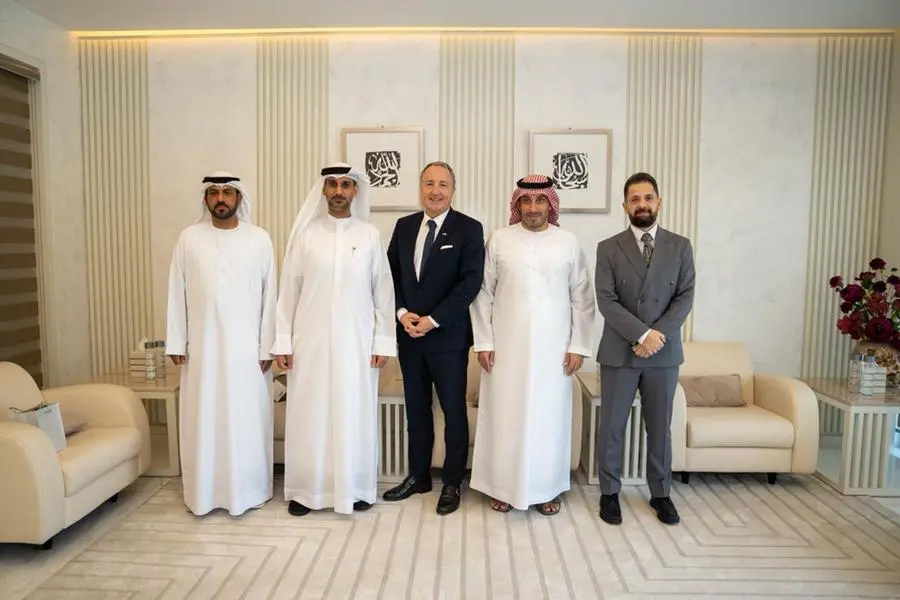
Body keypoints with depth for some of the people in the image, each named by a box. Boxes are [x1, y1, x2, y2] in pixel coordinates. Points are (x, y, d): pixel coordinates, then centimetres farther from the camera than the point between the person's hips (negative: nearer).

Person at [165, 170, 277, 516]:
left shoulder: (259, 239, 0)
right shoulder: (189, 239, 3)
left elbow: (269, 295, -1)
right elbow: (177, 294, 5)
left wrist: (267, 346, -4)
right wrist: (176, 342, 1)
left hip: (246, 345, -1)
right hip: (203, 345, 2)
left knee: (246, 418, 6)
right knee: (203, 418, 8)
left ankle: (248, 489, 20)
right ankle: (203, 492, 23)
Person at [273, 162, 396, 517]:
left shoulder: (370, 236, 2)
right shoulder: (305, 234, 2)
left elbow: (383, 292, 2)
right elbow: (288, 291, 2)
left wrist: (383, 341, -1)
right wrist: (282, 341, -1)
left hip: (356, 341, 0)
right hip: (311, 340, 0)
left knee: (355, 415, 6)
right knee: (309, 415, 7)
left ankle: (356, 488, 22)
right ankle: (306, 490, 22)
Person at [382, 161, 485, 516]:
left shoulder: (469, 229, -5)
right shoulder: (404, 226, 9)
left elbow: (471, 282, -13)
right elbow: (391, 274, 9)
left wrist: (433, 320, -17)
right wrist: (402, 313, -7)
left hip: (448, 334, -4)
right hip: (408, 333, 5)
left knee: (453, 411, 6)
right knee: (416, 409, 14)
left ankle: (452, 483, 21)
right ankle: (418, 476, 29)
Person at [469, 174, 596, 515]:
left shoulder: (568, 242, 2)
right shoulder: (499, 240, 0)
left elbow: (582, 298, 3)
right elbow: (483, 294, 1)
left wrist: (578, 346, -1)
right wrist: (484, 341, -4)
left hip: (553, 347, 1)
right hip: (507, 346, 0)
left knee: (549, 416, 8)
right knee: (505, 415, 6)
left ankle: (547, 489, 25)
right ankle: (503, 487, 22)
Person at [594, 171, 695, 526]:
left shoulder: (680, 246, 5)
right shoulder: (608, 248, 0)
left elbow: (685, 297, -1)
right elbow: (606, 301, -8)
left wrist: (659, 334, -14)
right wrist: (642, 333, -17)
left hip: (664, 352, 1)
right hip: (619, 352, -1)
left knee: (660, 427, 12)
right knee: (611, 427, 6)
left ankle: (660, 494, 28)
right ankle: (609, 493, 21)